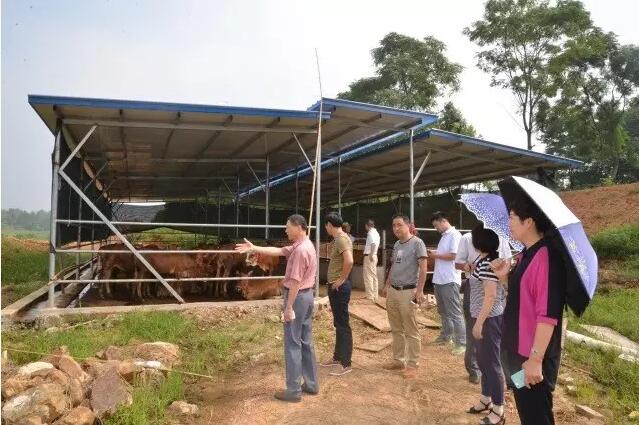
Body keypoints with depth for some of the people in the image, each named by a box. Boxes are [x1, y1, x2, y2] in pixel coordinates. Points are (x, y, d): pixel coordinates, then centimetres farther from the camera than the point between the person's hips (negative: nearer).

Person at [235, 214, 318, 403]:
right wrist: (253, 248, 10)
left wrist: (289, 307, -19)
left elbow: (295, 281, -22)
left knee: (292, 344, -2)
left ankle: (294, 390, 6)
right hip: (307, 295, 10)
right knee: (306, 342, 16)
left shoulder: (301, 250, -21)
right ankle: (311, 384, 24)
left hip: (298, 297, -10)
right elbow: (278, 251, 13)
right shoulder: (302, 245, 11)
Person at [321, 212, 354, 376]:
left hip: (339, 287, -10)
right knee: (338, 323, 18)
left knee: (343, 324, -3)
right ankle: (337, 357, 30)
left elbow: (349, 261, -33)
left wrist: (342, 279, -21)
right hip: (335, 287, 10)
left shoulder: (341, 239, -18)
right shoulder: (339, 239, 13)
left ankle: (346, 364, 6)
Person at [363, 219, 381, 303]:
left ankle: (370, 297, -2)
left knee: (368, 277, -4)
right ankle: (375, 296, 19)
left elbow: (374, 244, -30)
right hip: (374, 256, 10)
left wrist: (371, 255, -26)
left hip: (369, 256, -10)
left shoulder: (370, 233, -15)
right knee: (374, 276, 13)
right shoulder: (376, 233, 13)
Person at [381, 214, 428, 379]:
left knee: (411, 331, 0)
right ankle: (398, 360, 25)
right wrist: (386, 285, 20)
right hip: (393, 291, 8)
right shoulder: (396, 244, 13)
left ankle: (413, 365, 9)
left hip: (408, 292, -8)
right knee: (396, 329, 14)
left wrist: (419, 290, -18)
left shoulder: (417, 243, -10)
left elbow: (423, 268, -13)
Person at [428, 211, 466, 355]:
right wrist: (434, 253, 5)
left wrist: (436, 255, -10)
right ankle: (445, 336, 31)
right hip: (439, 279, 10)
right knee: (443, 311, 19)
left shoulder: (455, 235, -11)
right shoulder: (444, 236, 17)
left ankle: (461, 343, 1)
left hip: (450, 280, -10)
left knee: (454, 312, -5)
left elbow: (453, 255, -20)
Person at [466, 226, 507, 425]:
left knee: (491, 363, 0)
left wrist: (479, 323, -22)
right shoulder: (483, 259, 8)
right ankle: (486, 400, 36)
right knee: (483, 360, 20)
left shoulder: (487, 263, -22)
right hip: (483, 317, 10)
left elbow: (490, 296, -25)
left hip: (489, 320, -10)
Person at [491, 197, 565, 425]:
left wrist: (536, 358, -24)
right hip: (518, 349, 9)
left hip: (533, 356, -9)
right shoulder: (525, 254, 8)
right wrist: (505, 276, 1)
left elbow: (548, 314, -26)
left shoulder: (546, 256, -22)